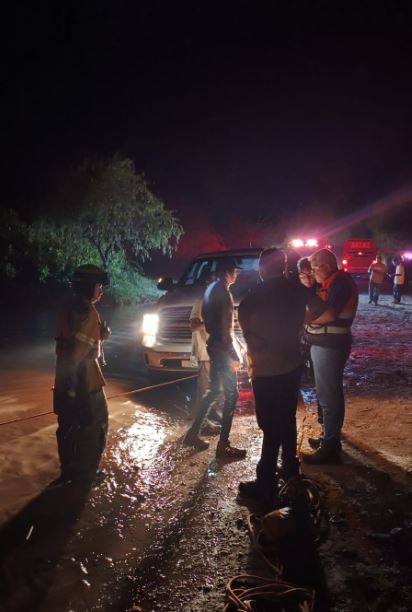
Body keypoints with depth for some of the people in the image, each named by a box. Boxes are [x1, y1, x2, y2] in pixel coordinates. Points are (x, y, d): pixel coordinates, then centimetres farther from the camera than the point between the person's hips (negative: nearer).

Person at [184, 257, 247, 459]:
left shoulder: (211, 289, 11)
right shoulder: (224, 293, -18)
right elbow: (225, 329, -21)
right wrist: (234, 355, -16)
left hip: (213, 346, 9)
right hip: (222, 348, -9)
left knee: (213, 391, 18)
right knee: (231, 395, -2)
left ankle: (193, 433, 23)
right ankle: (223, 445, 2)